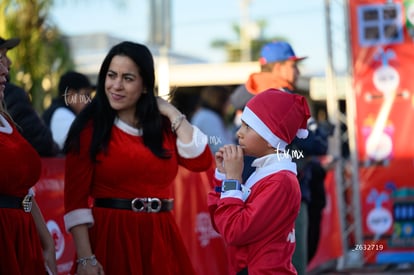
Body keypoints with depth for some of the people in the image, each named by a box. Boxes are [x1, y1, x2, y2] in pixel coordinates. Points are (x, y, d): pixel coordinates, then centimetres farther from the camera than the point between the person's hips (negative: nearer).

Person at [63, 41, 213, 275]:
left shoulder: (164, 125, 10)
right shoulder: (90, 127, -3)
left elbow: (201, 161, -4)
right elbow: (76, 196, -8)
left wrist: (171, 113, -1)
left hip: (159, 240, 4)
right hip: (110, 237, -4)